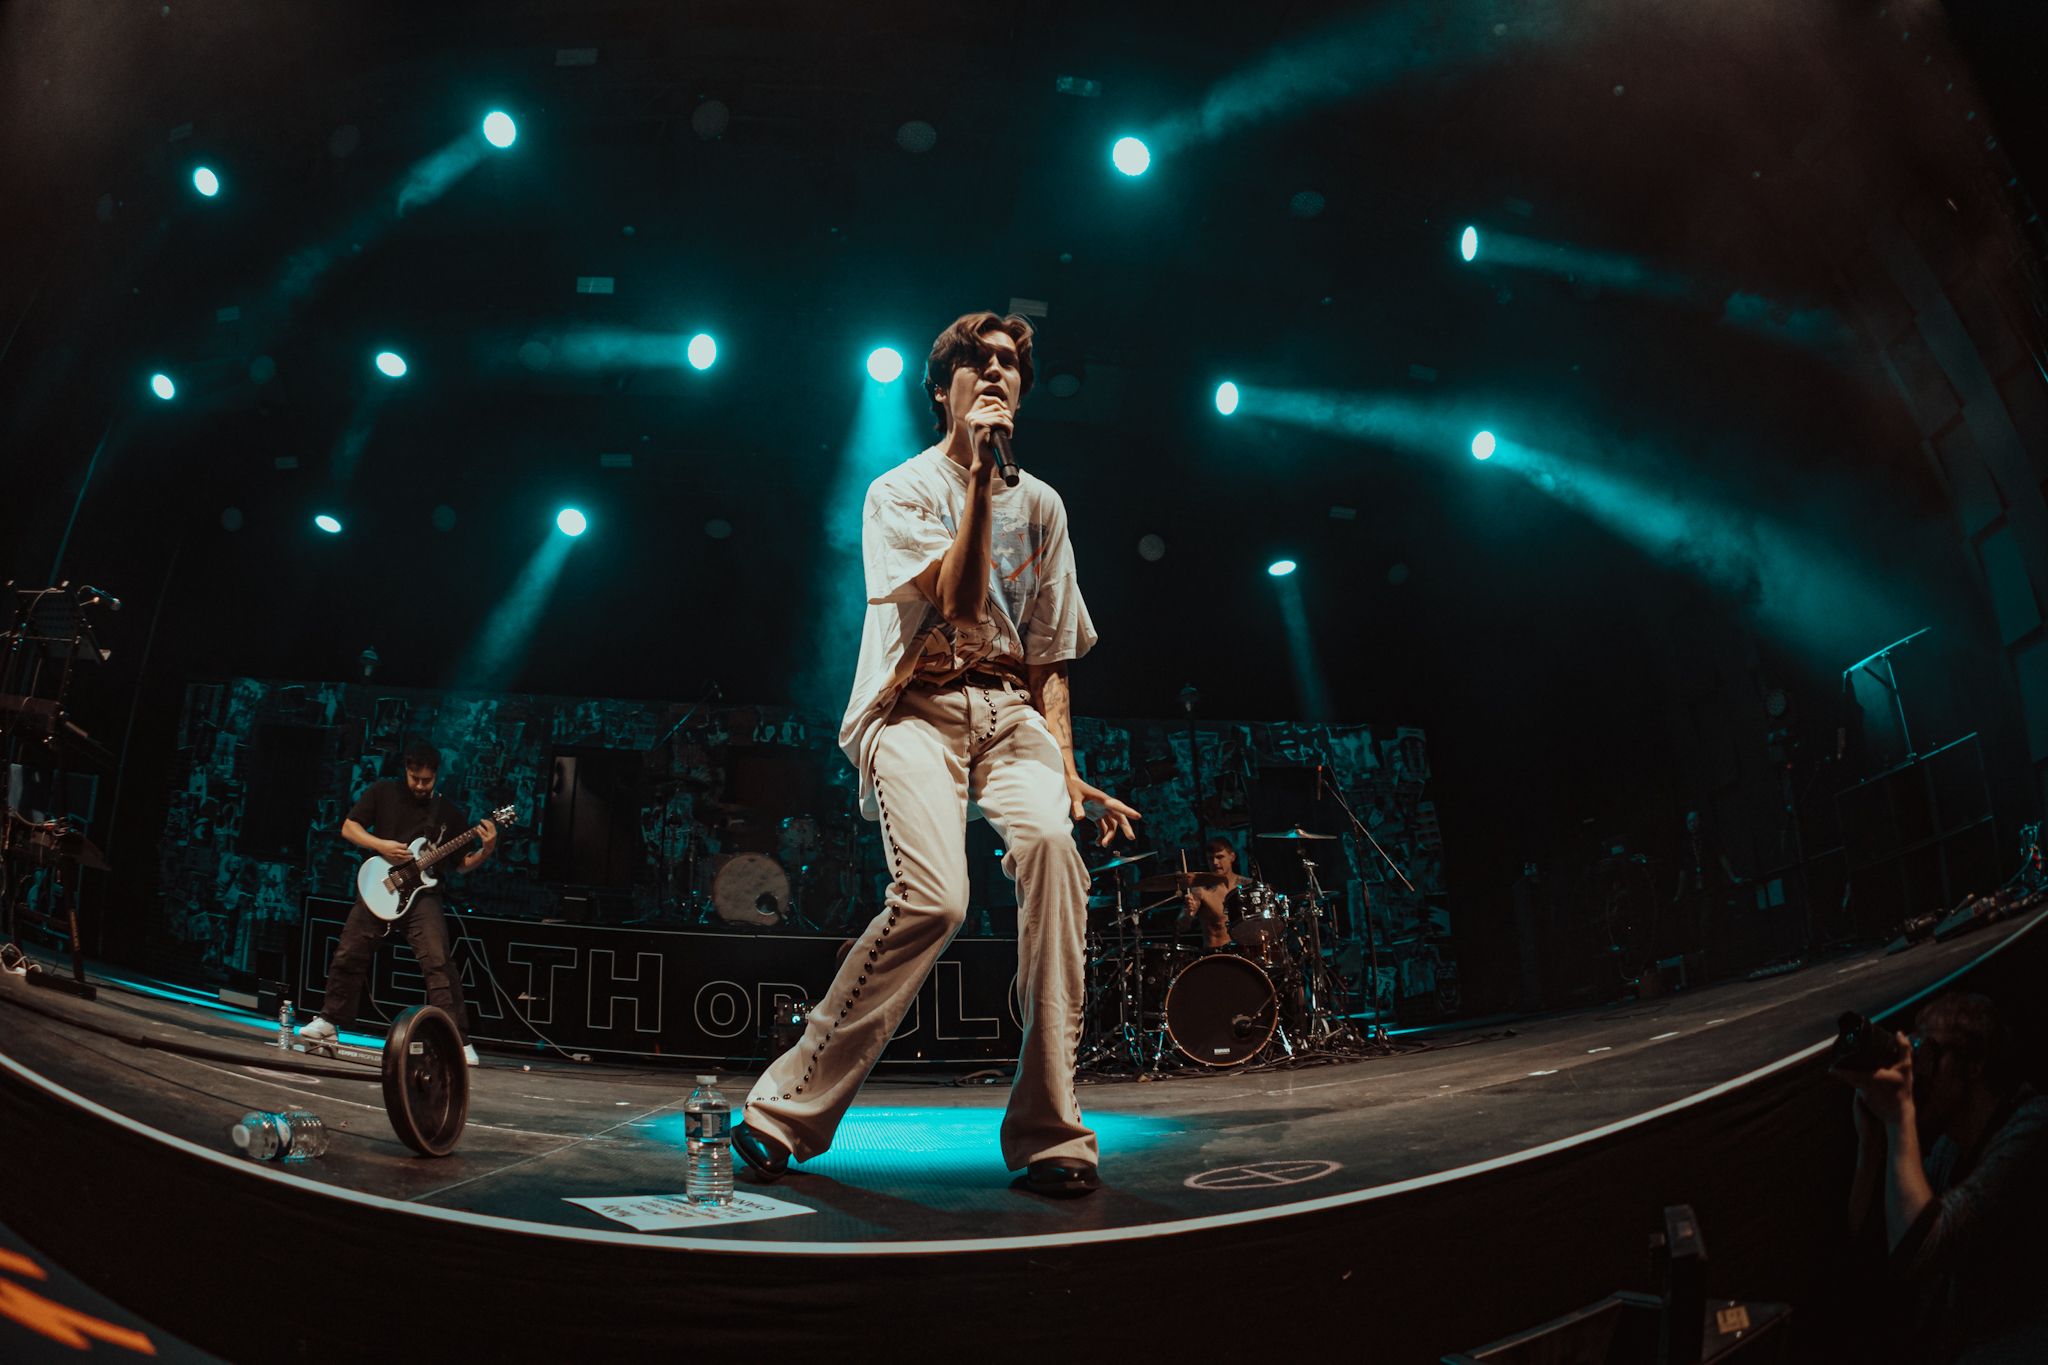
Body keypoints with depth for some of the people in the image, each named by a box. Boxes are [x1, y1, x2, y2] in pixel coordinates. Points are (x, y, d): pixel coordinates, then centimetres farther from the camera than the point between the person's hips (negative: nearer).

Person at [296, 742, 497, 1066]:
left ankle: (458, 1040, -15)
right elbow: (349, 827, 3)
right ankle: (329, 1021, 29)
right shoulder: (383, 792, 2)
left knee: (438, 964, -14)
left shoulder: (448, 812, 3)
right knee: (348, 956, 7)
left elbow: (462, 863, 6)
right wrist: (381, 845, -14)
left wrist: (487, 850, -14)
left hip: (422, 893, -2)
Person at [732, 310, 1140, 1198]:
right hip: (915, 710, -3)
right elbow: (954, 600, -11)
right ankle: (790, 1108, -10)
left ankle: (1046, 1133, -24)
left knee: (1051, 843, -31)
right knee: (932, 897, -29)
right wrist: (978, 479, -6)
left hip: (1008, 713, 3)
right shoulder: (900, 491, 7)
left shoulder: (1040, 504, 19)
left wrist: (1065, 767, 3)